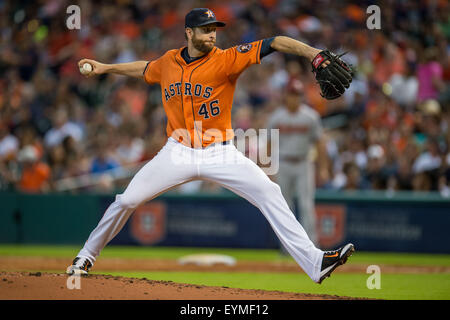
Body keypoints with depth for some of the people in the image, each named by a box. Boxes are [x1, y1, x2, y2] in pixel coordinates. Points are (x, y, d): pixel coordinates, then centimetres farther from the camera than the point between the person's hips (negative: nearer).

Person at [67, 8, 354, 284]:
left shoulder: (226, 60, -10)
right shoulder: (168, 62, 3)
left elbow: (274, 44, -22)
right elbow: (145, 69, 28)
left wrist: (314, 54, -36)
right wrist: (105, 68, 35)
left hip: (220, 154, -3)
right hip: (178, 154, 3)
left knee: (269, 193, -19)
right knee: (127, 201, 0)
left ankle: (315, 262, -21)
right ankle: (87, 255, 23)